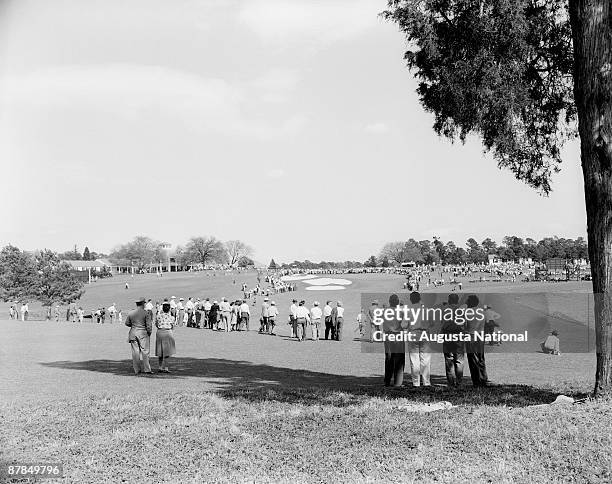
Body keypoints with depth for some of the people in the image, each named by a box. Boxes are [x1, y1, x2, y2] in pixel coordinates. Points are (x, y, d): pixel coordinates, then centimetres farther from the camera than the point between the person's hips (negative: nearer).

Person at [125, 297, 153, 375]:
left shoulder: (131, 313, 4)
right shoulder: (145, 313, -8)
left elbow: (127, 323, 13)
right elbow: (149, 325, -8)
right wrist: (149, 333, 5)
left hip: (133, 334, 4)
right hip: (143, 334, -4)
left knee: (135, 352, 7)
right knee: (144, 351, 0)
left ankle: (136, 370, 10)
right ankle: (146, 370, -1)